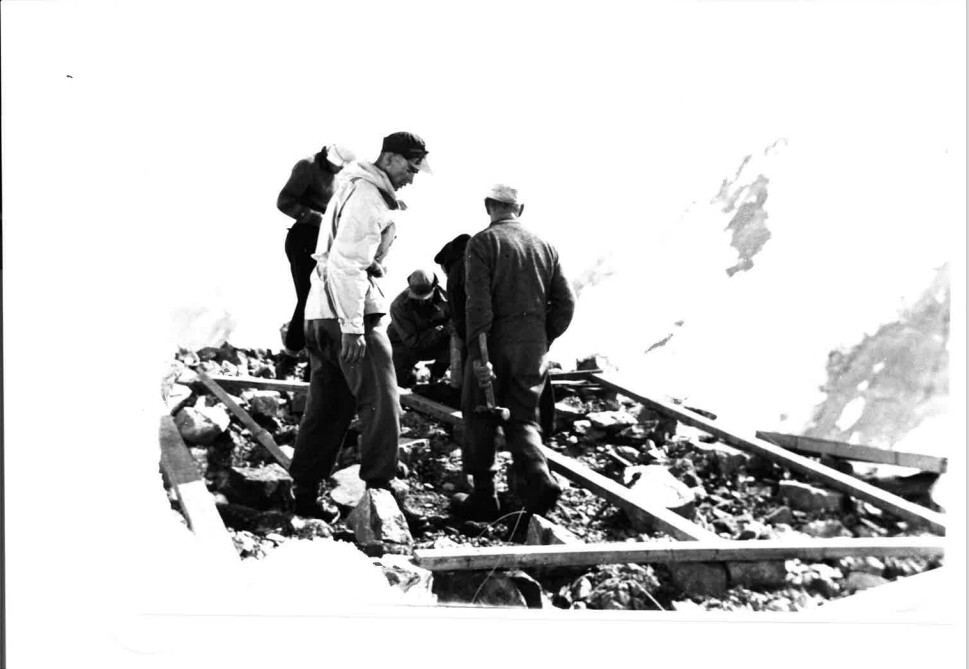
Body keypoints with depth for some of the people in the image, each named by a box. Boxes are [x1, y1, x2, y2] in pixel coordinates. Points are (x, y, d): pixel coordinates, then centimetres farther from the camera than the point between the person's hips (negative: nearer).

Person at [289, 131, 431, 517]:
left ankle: (304, 493, 16)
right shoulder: (368, 196, -11)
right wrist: (352, 327, -22)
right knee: (381, 401, -6)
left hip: (320, 312, 10)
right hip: (351, 311, -10)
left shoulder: (354, 188, 21)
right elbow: (347, 262, -19)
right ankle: (379, 486, -7)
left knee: (327, 406, 12)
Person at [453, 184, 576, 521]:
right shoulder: (544, 246, 11)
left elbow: (478, 303, -14)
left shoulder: (483, 242, -4)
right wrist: (544, 339, 16)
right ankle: (538, 478, -12)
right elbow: (566, 301, 8)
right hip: (533, 350, 4)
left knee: (480, 419, 9)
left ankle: (483, 496, 12)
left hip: (495, 344, -4)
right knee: (523, 417, 12)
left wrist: (477, 352, -16)